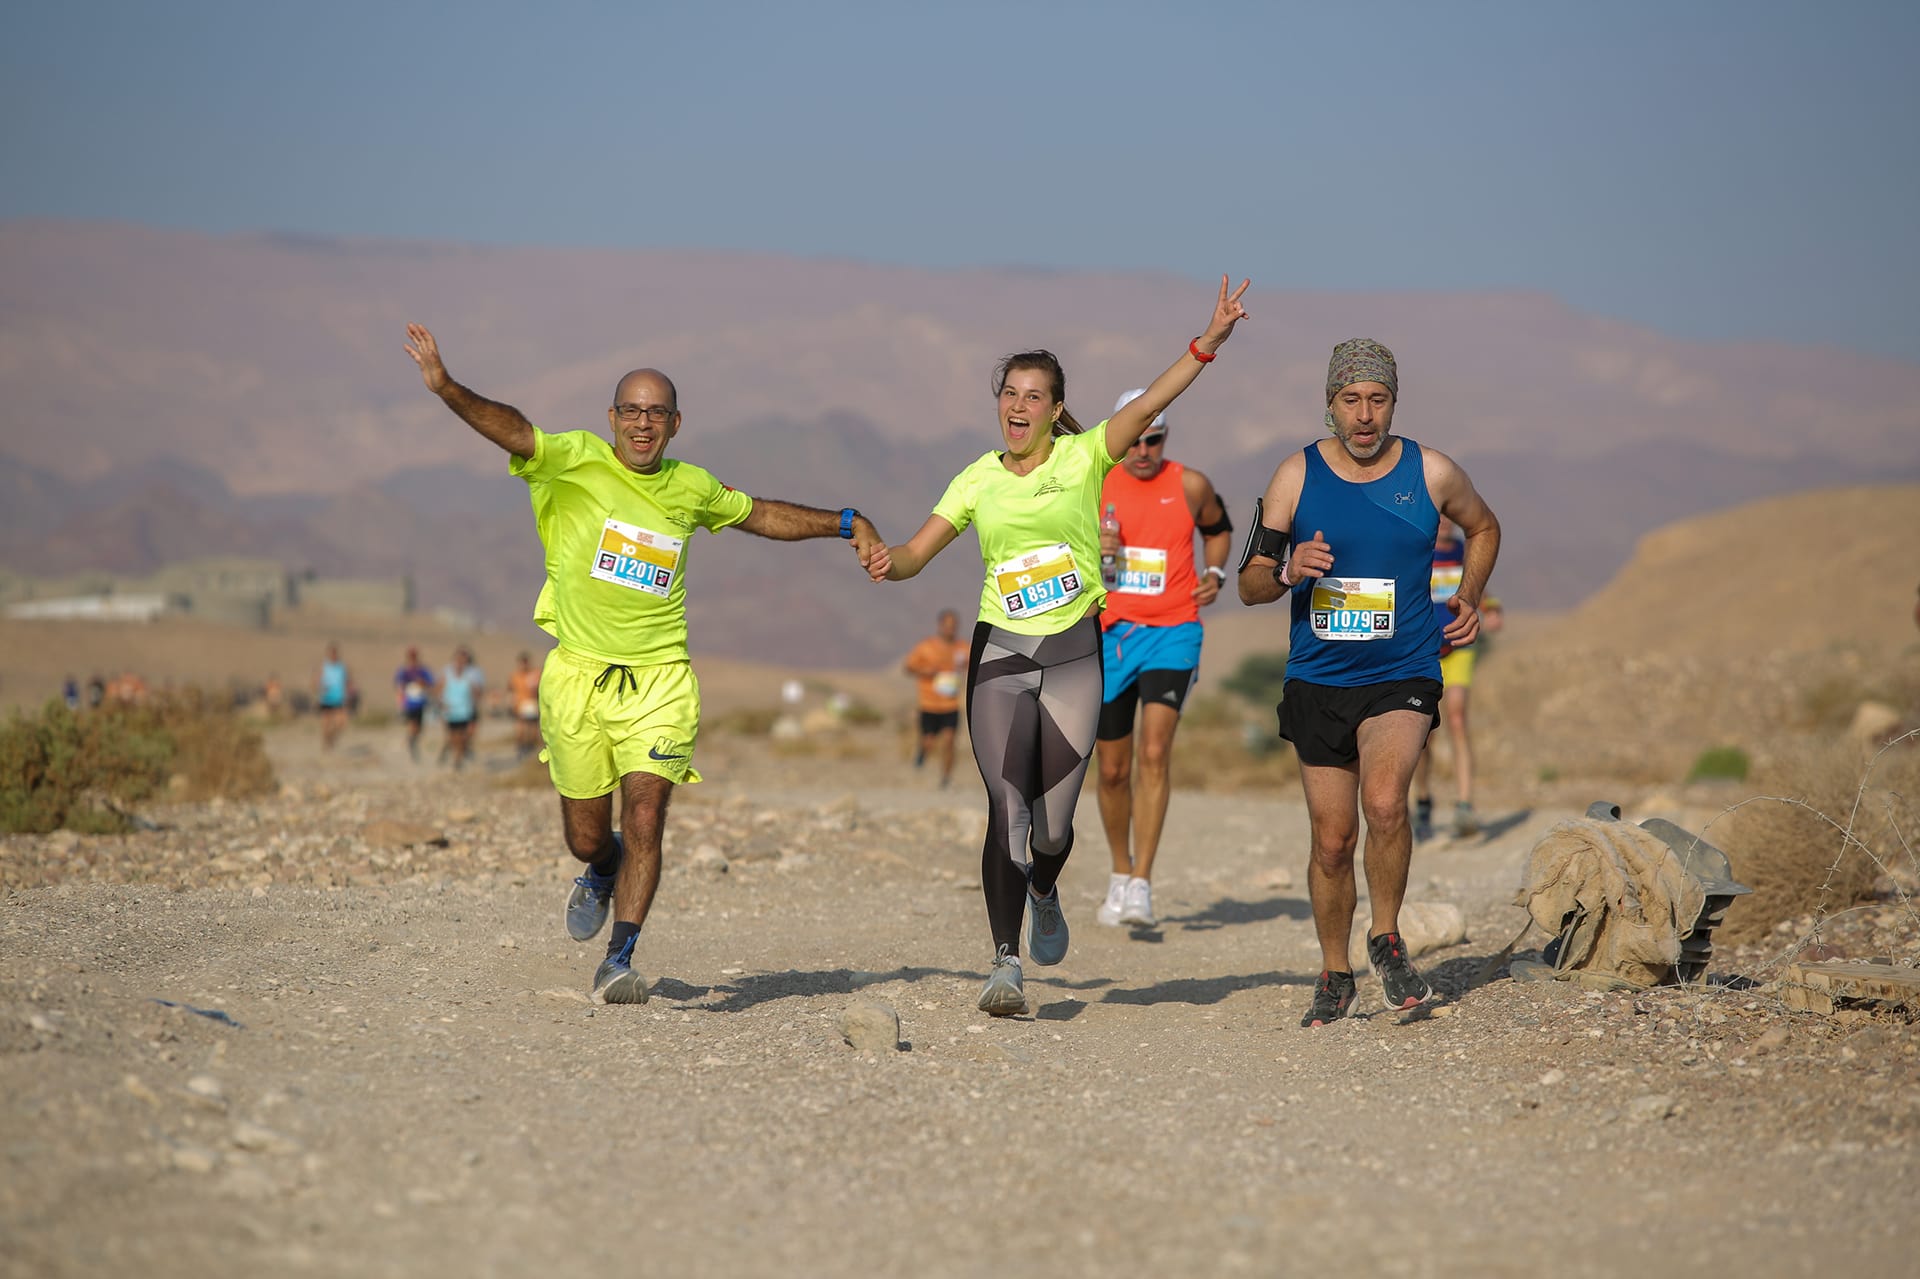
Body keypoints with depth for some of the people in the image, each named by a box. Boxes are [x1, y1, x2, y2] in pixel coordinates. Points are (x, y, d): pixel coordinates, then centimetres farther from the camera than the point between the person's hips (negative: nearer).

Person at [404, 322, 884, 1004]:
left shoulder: (691, 488, 7)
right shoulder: (577, 461, -5)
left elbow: (760, 514, 26)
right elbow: (513, 430, -22)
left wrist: (845, 522, 23)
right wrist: (447, 388, -39)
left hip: (659, 679, 1)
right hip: (578, 674, -1)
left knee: (644, 819, -14)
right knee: (587, 838, 8)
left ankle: (619, 962, -9)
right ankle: (602, 876, 45)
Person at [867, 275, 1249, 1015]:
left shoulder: (1084, 457, 0)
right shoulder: (978, 480, 6)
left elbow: (1150, 403, -13)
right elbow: (916, 553, 7)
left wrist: (1208, 341, -25)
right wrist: (887, 563, -16)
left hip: (1074, 654, -1)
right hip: (1000, 653, 1)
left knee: (1053, 822, 0)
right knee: (1007, 810, -11)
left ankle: (1044, 893, 36)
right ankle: (1006, 964, -8)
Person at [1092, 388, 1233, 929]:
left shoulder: (1190, 486, 2)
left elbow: (1218, 528, 23)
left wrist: (1215, 572, 5)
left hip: (1172, 634, -2)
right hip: (1110, 635, 2)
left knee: (1155, 754, -19)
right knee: (1113, 771, 7)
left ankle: (1141, 887, -20)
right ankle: (1120, 875, 29)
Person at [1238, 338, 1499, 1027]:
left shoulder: (1431, 473, -1)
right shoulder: (1296, 476, -1)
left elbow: (1483, 528, 21)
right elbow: (1250, 585, 0)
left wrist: (1469, 597, 9)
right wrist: (1287, 571, -21)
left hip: (1402, 676, -1)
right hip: (1317, 679, 1)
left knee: (1383, 802, -26)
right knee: (1333, 840, 4)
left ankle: (1387, 939, -4)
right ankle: (1334, 975, 24)